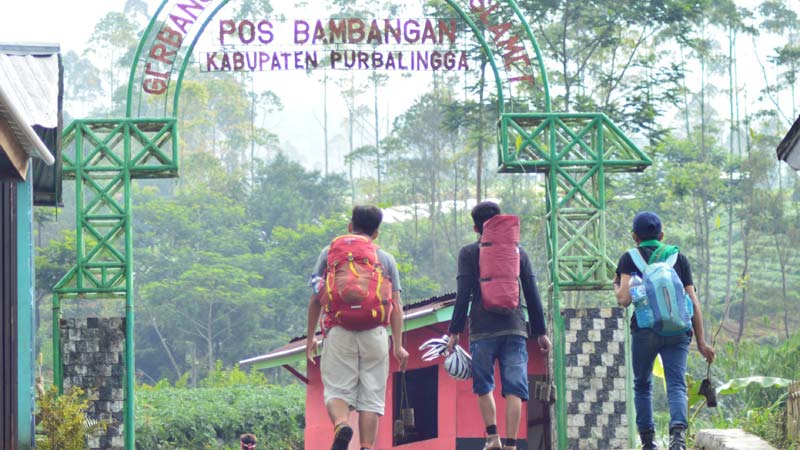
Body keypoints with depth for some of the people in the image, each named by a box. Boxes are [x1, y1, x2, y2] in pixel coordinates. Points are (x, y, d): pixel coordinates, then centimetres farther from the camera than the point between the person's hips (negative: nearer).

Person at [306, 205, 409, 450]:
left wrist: (310, 337, 14)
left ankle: (341, 425, -29)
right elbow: (395, 306, 5)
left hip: (339, 332, -1)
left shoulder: (329, 253, 11)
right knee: (371, 397, 3)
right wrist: (398, 345, 4)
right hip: (375, 334, 1)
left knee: (336, 391, 1)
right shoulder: (386, 259, 13)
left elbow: (316, 299, 8)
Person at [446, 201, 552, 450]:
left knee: (483, 387, 11)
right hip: (515, 329, 2)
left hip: (483, 330, -2)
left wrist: (454, 332, 1)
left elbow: (463, 295, -3)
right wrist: (540, 332, 16)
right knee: (513, 389, -2)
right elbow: (532, 295, 11)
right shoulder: (517, 252, 12)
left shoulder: (469, 253, 4)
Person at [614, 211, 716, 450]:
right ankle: (678, 430, -31)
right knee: (677, 385, -5)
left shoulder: (629, 259, 8)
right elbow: (693, 302, 10)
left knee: (642, 385, 17)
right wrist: (701, 342, 11)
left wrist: (616, 287, 20)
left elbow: (624, 299, -4)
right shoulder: (679, 258, 15)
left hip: (644, 329, -1)